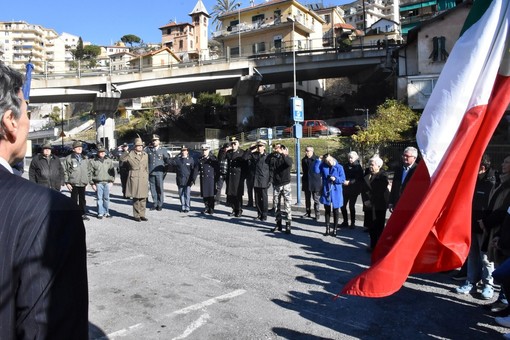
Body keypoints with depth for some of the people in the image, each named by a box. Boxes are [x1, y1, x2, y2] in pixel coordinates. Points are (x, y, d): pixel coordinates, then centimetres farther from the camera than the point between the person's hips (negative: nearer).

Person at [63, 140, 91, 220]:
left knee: (82, 199, 11)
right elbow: (65, 171, -4)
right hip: (74, 183, -4)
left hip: (83, 183, 4)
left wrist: (88, 181, 13)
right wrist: (67, 183, -9)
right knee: (74, 199, 1)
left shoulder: (85, 159, 13)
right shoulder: (69, 158, -2)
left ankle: (83, 214, 20)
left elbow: (88, 171, 18)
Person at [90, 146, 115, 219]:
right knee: (99, 198, 0)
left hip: (107, 182, 2)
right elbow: (91, 173, 5)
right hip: (98, 183, -1)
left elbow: (112, 171, 12)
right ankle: (100, 213, 7)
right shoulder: (93, 162, 4)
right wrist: (92, 183, 0)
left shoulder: (109, 161, 11)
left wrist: (111, 181, 4)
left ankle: (107, 212, 14)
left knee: (106, 198, 4)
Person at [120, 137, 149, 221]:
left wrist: (147, 178, 15)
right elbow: (122, 158, -19)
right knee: (136, 198, 0)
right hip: (134, 179, -4)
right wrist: (130, 152, -26)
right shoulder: (130, 155, 0)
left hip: (143, 179, 4)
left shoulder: (145, 155, 13)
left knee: (143, 198, 5)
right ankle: (136, 215, 10)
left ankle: (142, 215, 14)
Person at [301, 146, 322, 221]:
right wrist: (303, 180, 12)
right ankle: (308, 212, 24)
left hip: (315, 183, -5)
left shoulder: (317, 159, -11)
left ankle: (317, 214, 7)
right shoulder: (304, 160, 7)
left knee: (316, 199, 1)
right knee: (307, 199, 13)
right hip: (306, 182, 6)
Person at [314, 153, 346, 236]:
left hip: (335, 192, -2)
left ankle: (334, 229, 20)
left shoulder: (339, 167, -8)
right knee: (327, 210, 10)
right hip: (326, 191, 2)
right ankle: (327, 229, 21)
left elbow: (343, 179, -7)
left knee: (335, 211, 9)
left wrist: (335, 179, -24)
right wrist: (319, 160, -17)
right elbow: (316, 170, -16)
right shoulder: (323, 166, -1)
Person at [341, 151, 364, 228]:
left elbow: (359, 179, -10)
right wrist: (343, 181, -9)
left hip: (354, 190, -4)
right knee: (343, 205, 3)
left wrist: (349, 182, -20)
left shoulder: (358, 167, -4)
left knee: (351, 206, 0)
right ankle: (345, 221, 20)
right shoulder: (345, 166, 8)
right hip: (345, 189, 4)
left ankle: (353, 223, 14)